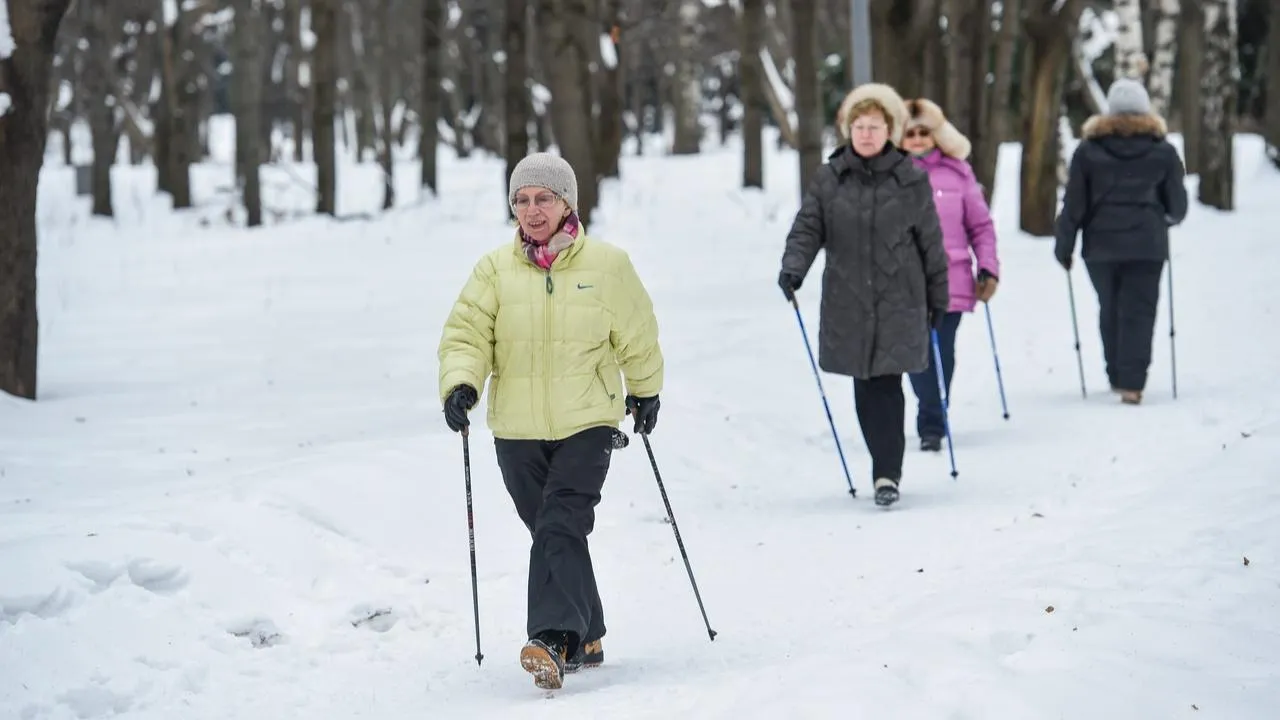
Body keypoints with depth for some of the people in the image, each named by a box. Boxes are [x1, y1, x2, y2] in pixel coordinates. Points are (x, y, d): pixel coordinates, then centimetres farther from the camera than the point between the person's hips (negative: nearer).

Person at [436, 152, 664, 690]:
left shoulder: (607, 264, -1)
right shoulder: (495, 270, 1)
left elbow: (636, 337, 11)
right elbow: (466, 334, -3)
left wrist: (646, 392, 20)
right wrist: (460, 384, -20)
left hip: (587, 423, -3)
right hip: (517, 428, 3)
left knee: (560, 527, -19)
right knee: (551, 533, 11)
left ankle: (554, 639, -27)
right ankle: (586, 638, 27)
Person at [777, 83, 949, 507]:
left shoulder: (911, 179, 1)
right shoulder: (829, 179, 5)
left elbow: (930, 242, 6)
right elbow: (807, 228, 3)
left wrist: (938, 297, 10)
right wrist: (793, 267, -16)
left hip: (898, 301, -2)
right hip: (848, 302, 2)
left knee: (886, 385, -9)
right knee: (865, 388, 6)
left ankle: (887, 474, -6)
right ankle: (887, 467, 18)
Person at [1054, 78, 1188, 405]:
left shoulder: (1088, 150, 0)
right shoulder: (1163, 151, 1)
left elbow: (1073, 203, 0)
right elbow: (1177, 206, 7)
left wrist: (1063, 247, 9)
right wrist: (1165, 218, 31)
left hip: (1101, 245, 1)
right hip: (1147, 246, -1)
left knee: (1110, 310, 17)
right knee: (1139, 312, -1)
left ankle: (1117, 376, 22)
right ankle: (1131, 383, -11)